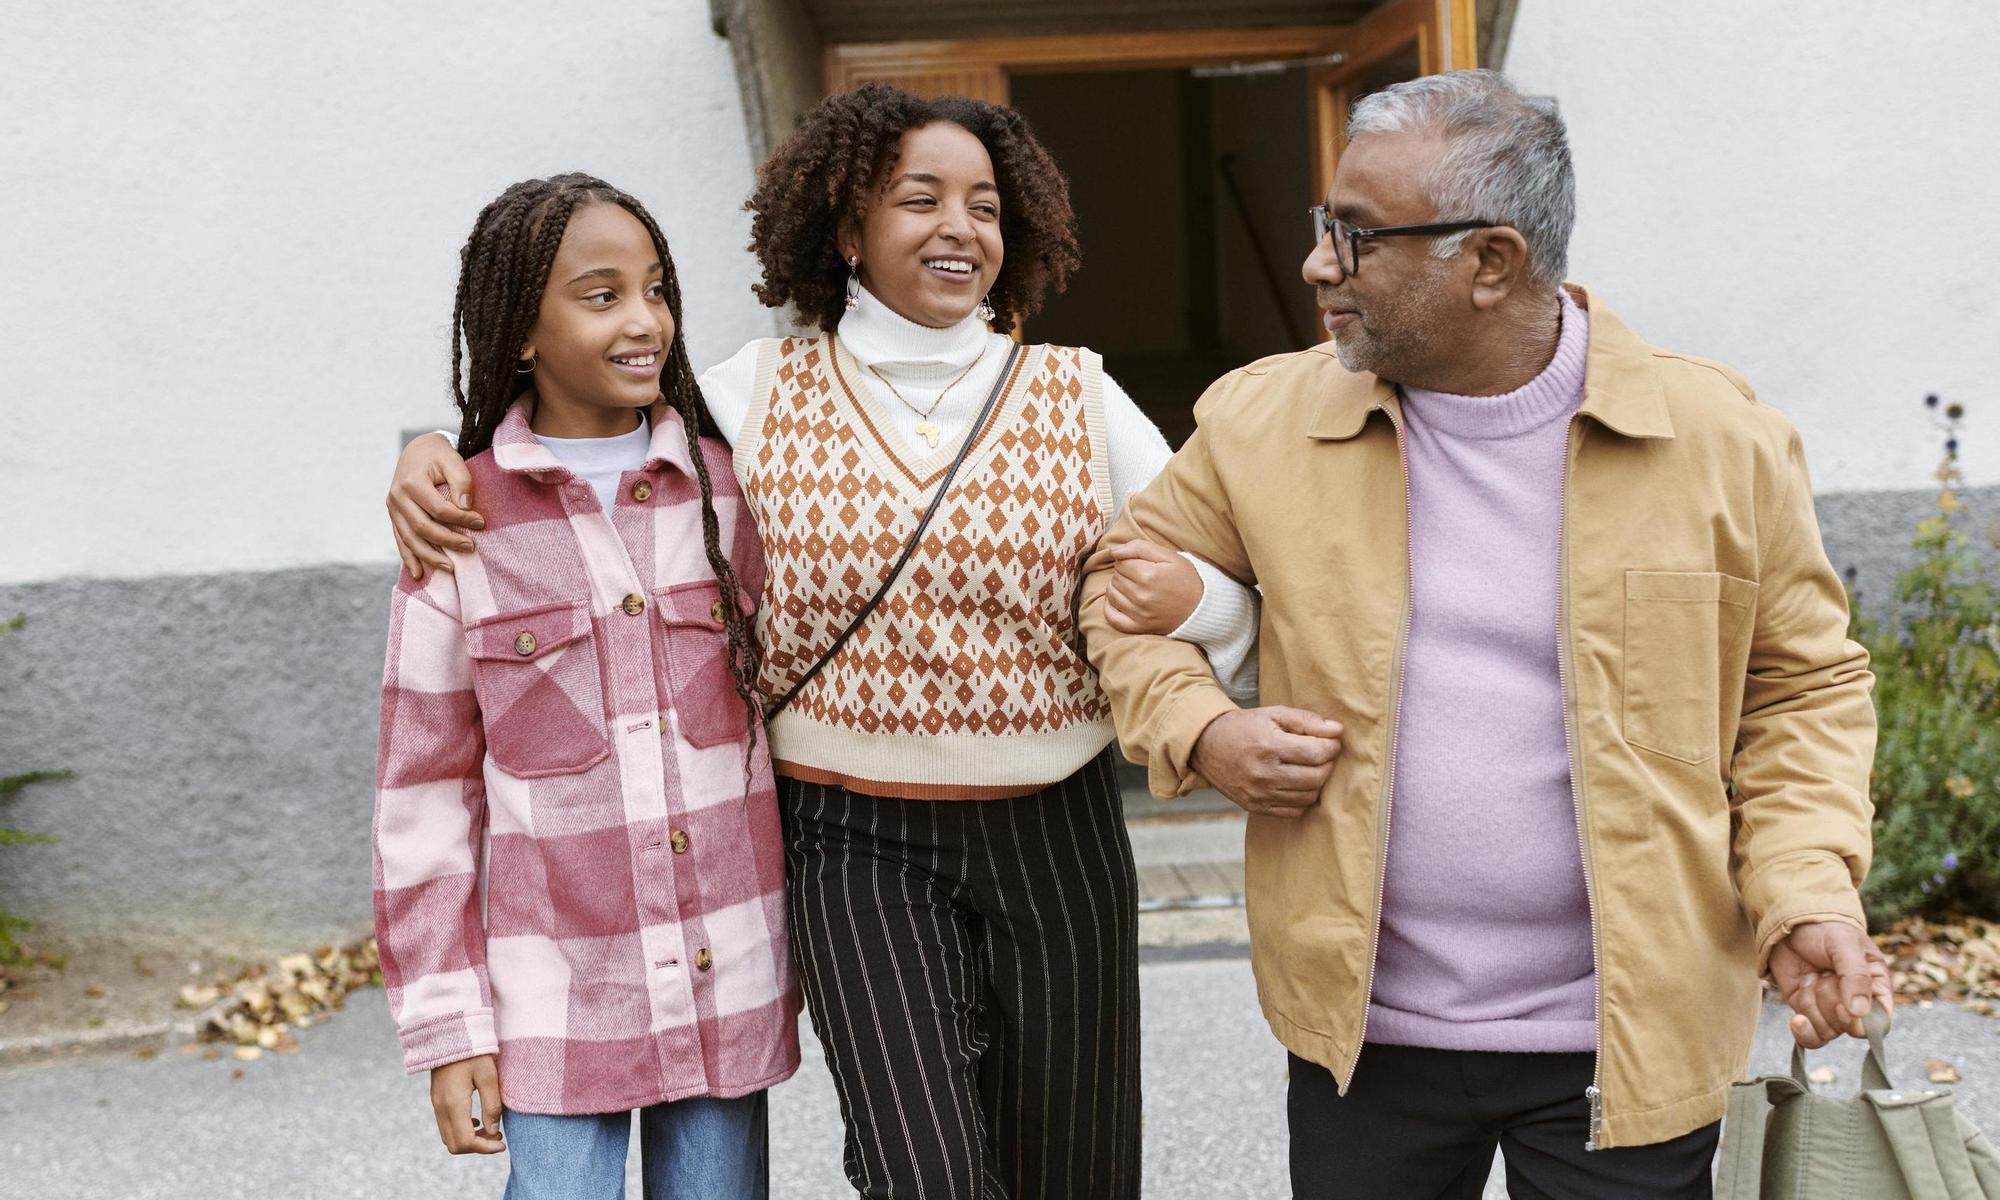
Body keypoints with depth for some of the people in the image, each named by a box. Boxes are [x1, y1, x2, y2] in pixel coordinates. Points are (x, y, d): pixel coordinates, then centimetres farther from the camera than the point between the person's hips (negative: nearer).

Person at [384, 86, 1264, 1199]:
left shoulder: (1076, 392, 4)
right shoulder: (766, 391, 3)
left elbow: (1236, 587, 6)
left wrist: (1190, 595, -16)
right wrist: (438, 454, -7)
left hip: (1055, 835, 2)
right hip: (858, 843, -2)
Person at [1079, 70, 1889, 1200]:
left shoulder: (1723, 439, -5)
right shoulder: (1265, 420, -2)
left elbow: (1806, 684, 3)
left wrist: (1807, 888, -11)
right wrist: (1196, 727, -6)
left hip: (1631, 1040, -1)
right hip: (1363, 1024, 2)